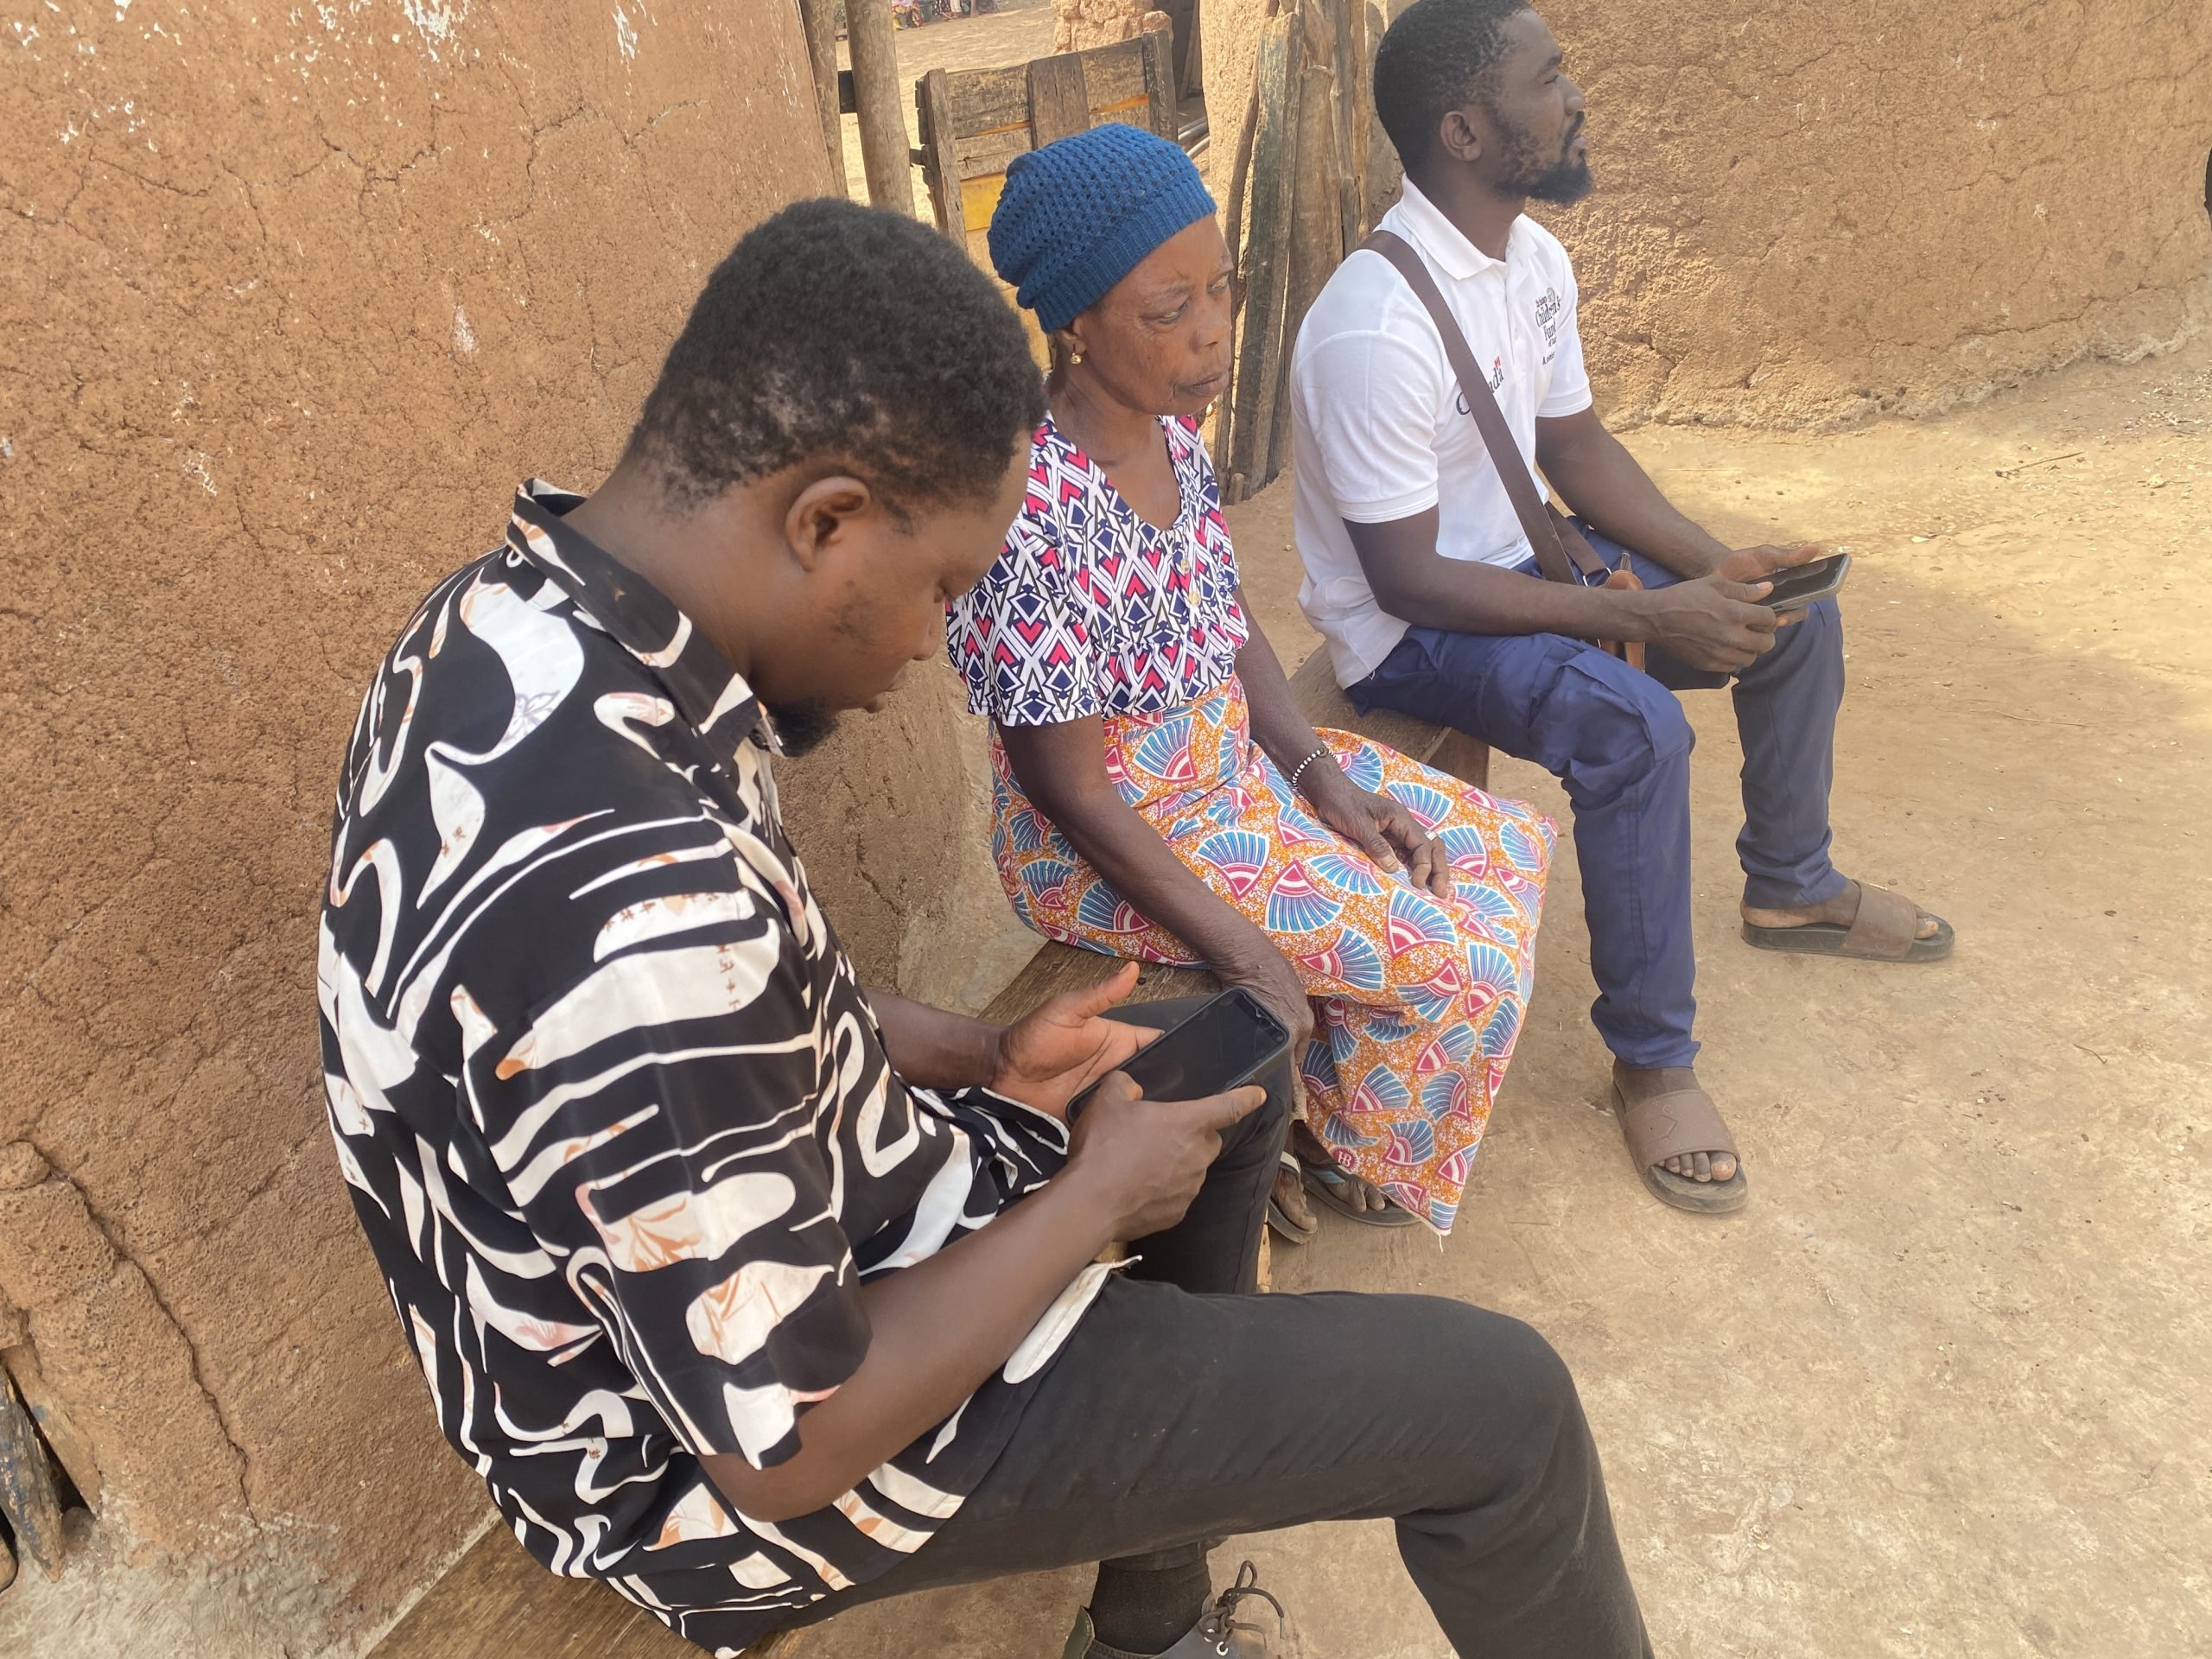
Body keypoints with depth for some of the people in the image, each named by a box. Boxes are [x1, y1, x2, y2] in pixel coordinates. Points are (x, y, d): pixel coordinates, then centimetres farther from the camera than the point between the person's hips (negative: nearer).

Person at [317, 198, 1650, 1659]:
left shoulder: (513, 617, -8)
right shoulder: (646, 906, -39)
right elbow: (794, 1444, -27)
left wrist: (980, 1055, 0)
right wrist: (1100, 1188, -15)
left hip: (739, 1242, 9)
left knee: (1226, 1083, 24)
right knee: (1502, 1403, -4)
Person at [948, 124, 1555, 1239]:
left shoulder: (1169, 426, -3)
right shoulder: (1033, 512, -29)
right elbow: (1066, 783, -24)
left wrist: (1324, 774, -2)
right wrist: (1242, 953, -21)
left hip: (1234, 759, 9)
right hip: (1116, 842, -8)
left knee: (1506, 852, 10)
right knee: (1460, 961, -11)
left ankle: (1327, 1085, 25)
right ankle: (1335, 1143, 19)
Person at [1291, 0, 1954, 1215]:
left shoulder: (1533, 259, -1)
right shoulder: (1376, 329, -29)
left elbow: (1571, 443, 9)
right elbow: (1408, 579, -28)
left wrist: (1712, 566, -5)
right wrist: (1642, 617, -27)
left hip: (1517, 557, 9)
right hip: (1406, 628, -9)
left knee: (1795, 613, 9)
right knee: (1634, 727, -32)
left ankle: (1790, 886, 30)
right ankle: (1650, 1058, -13)